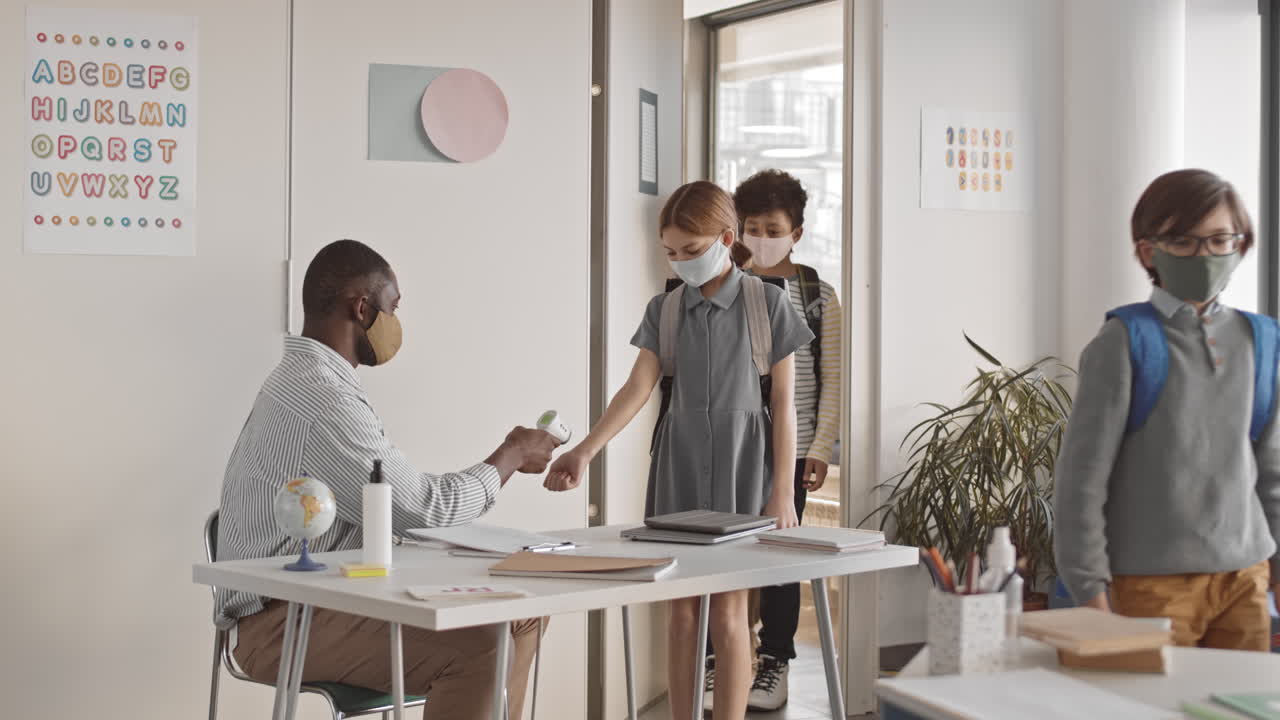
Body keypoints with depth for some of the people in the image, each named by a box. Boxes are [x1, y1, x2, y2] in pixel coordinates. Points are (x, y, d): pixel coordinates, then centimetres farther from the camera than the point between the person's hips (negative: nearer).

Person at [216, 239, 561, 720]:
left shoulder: (306, 382, 15)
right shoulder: (320, 399, -20)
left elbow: (403, 493, 13)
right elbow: (422, 511, -17)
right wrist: (512, 457, -2)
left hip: (327, 597, 11)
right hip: (282, 624, -11)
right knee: (477, 647, -28)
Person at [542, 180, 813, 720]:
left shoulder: (767, 303, -3)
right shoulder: (665, 309, 6)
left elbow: (784, 403, -2)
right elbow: (638, 387, -4)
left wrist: (783, 492, -6)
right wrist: (585, 451, -18)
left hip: (742, 463, -3)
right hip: (679, 463, 3)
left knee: (728, 613, -2)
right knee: (682, 610, 6)